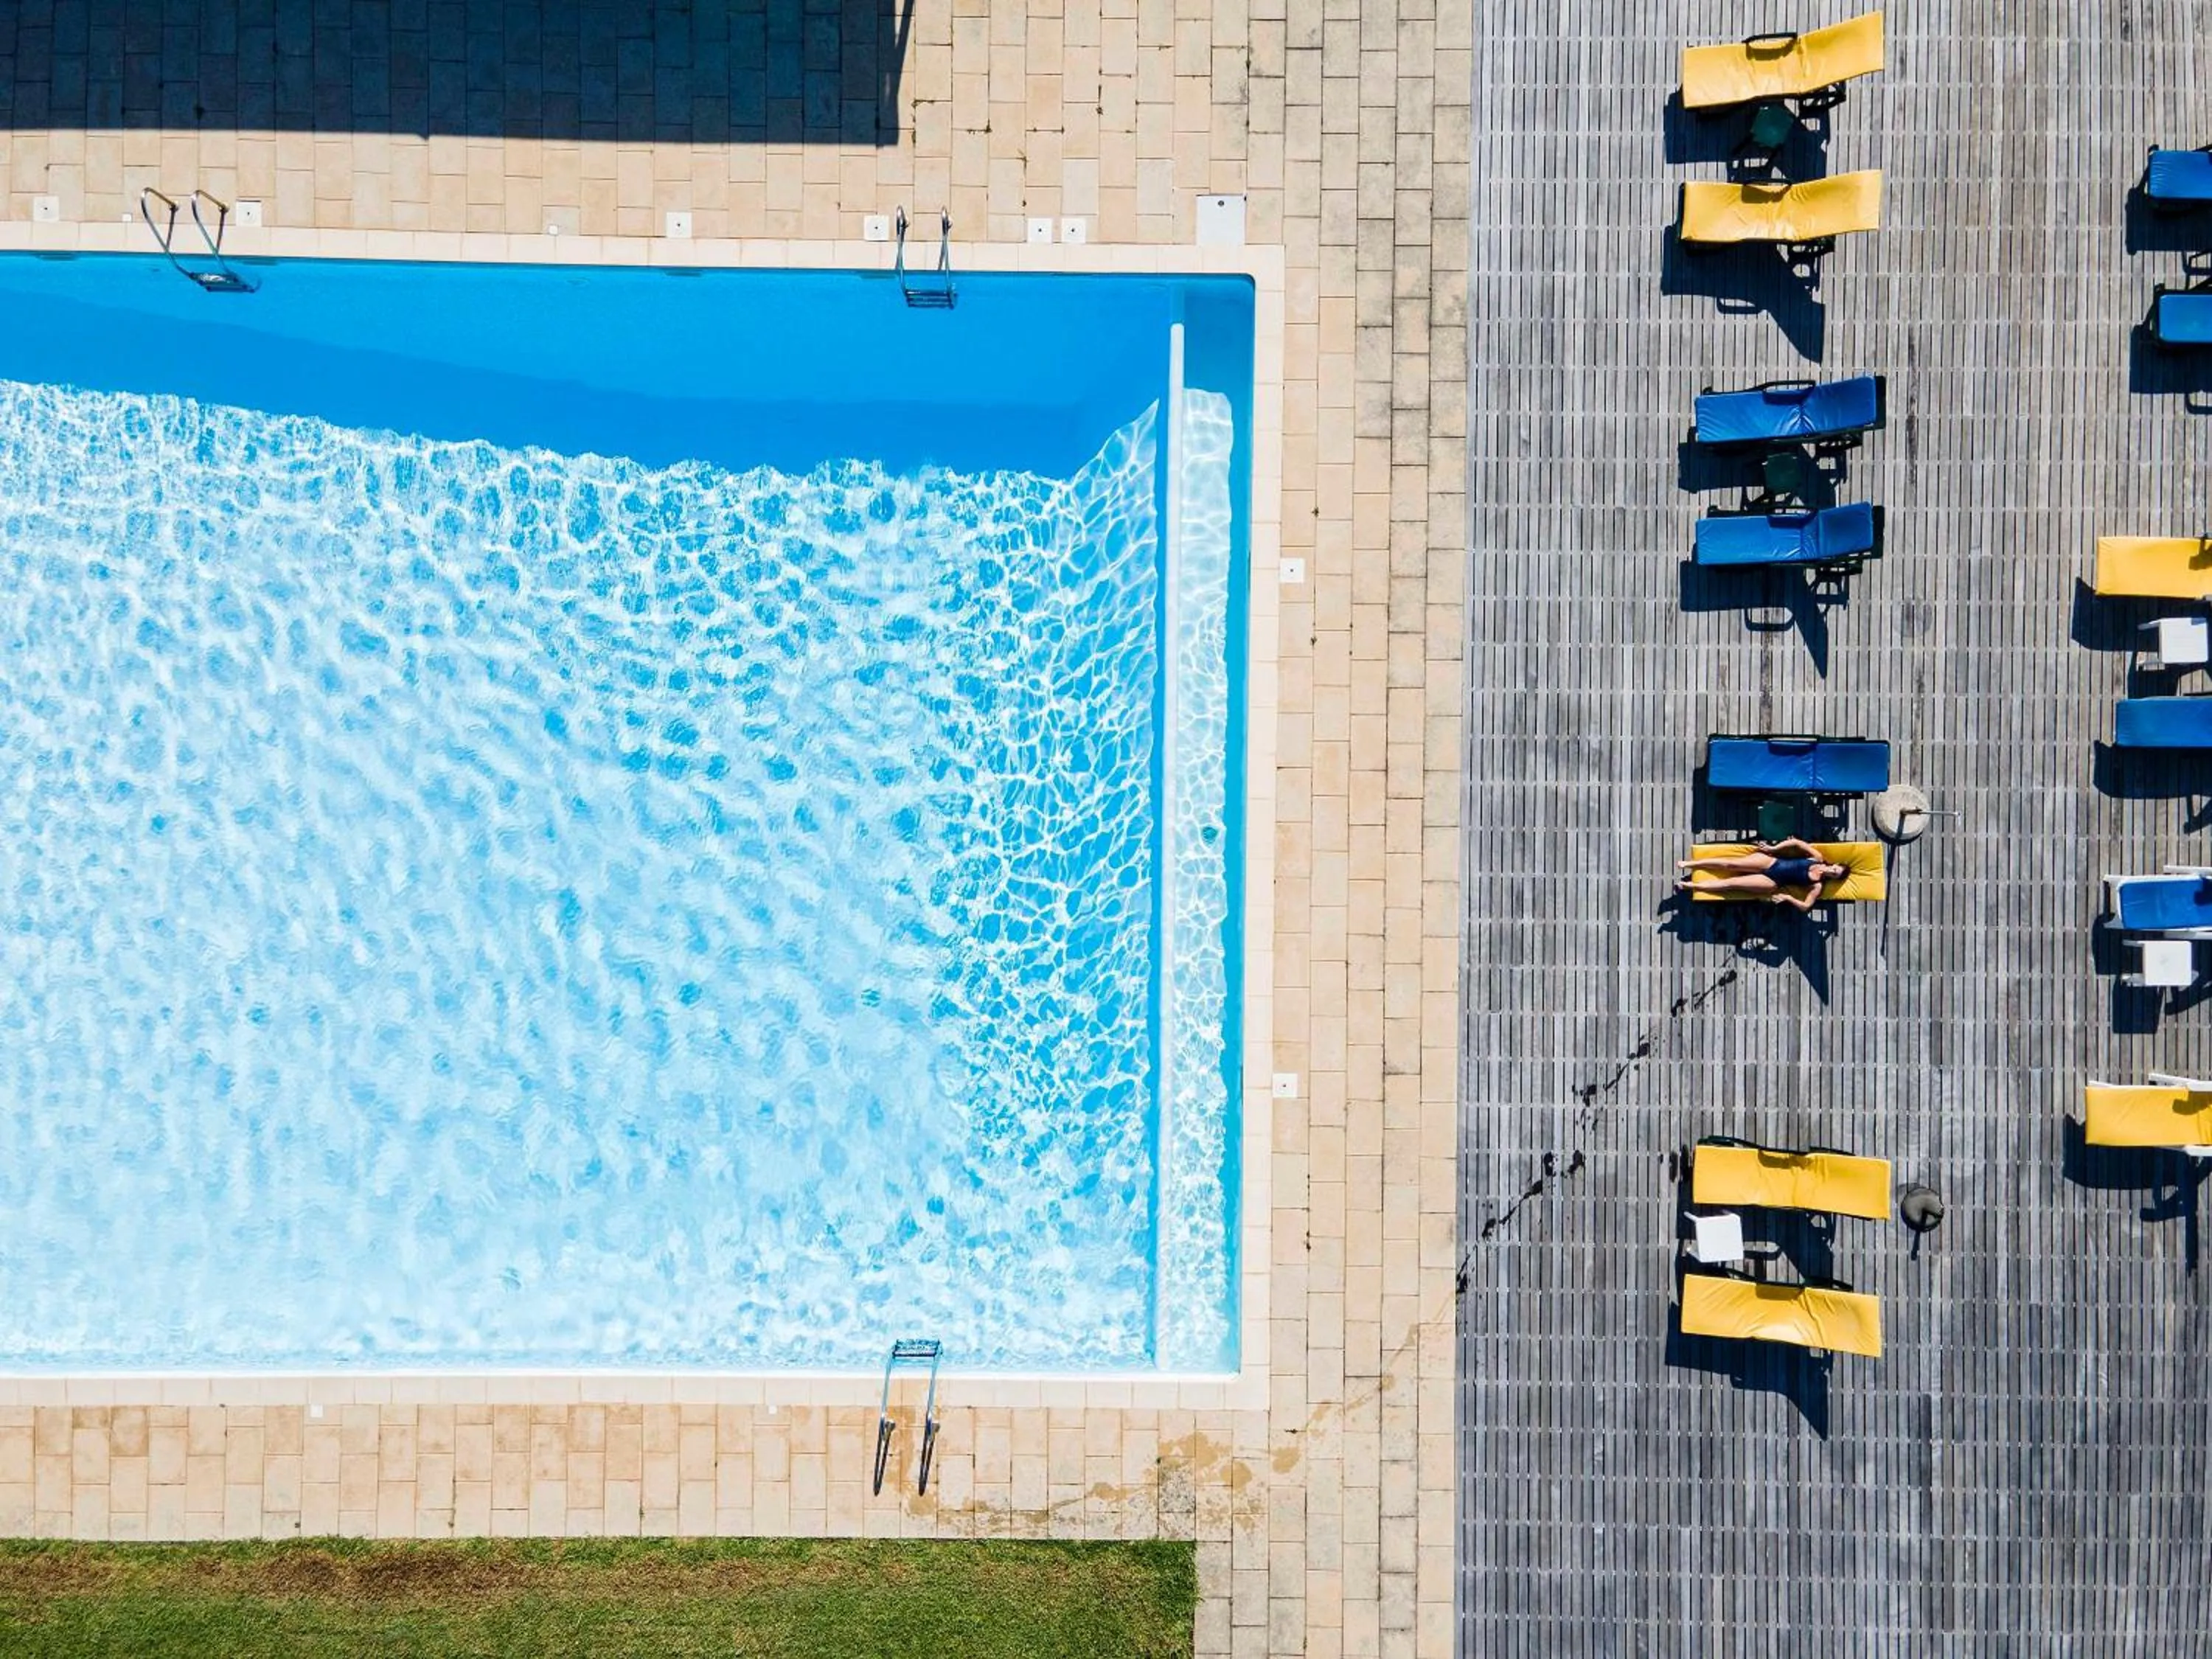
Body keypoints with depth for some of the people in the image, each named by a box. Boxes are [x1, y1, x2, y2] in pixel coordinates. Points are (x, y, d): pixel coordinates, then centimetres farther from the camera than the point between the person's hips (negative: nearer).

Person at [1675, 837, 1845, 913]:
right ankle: (1690, 863, -1)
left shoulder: (1816, 886, -8)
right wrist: (1773, 848, -2)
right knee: (1731, 864, -8)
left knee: (1731, 883, -11)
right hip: (1771, 862, 3)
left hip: (1773, 882, -3)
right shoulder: (1817, 858, 1)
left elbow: (1805, 906, -9)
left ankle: (1690, 885, -4)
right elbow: (1796, 842, 4)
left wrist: (1787, 898, -15)